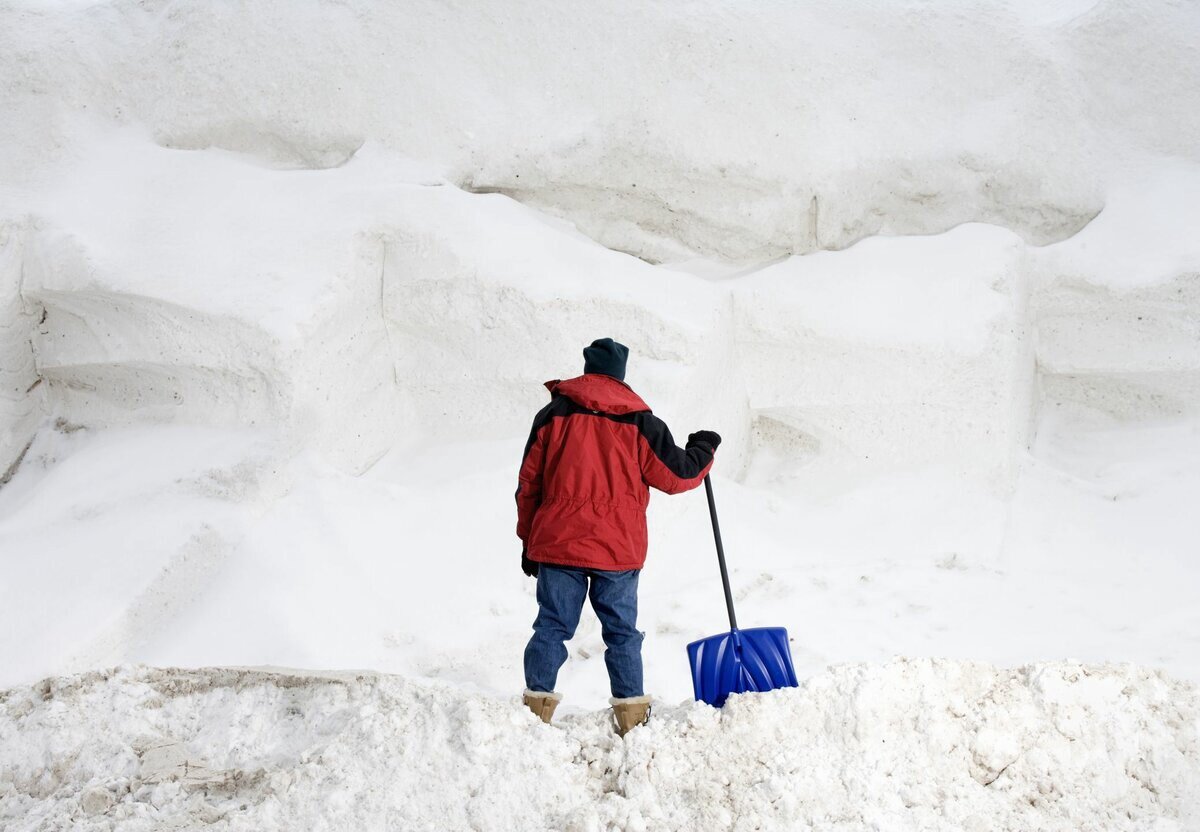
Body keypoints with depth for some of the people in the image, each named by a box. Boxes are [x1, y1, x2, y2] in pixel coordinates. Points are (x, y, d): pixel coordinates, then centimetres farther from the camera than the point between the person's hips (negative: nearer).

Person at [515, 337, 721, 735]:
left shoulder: (553, 415, 3)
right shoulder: (639, 422, -1)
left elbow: (529, 483, 5)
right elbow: (675, 475, 4)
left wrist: (529, 540, 14)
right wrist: (703, 450, 24)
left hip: (557, 543, 1)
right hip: (618, 549, 0)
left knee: (552, 627, 6)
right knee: (621, 631, 8)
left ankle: (536, 706, 3)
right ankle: (631, 714, 10)